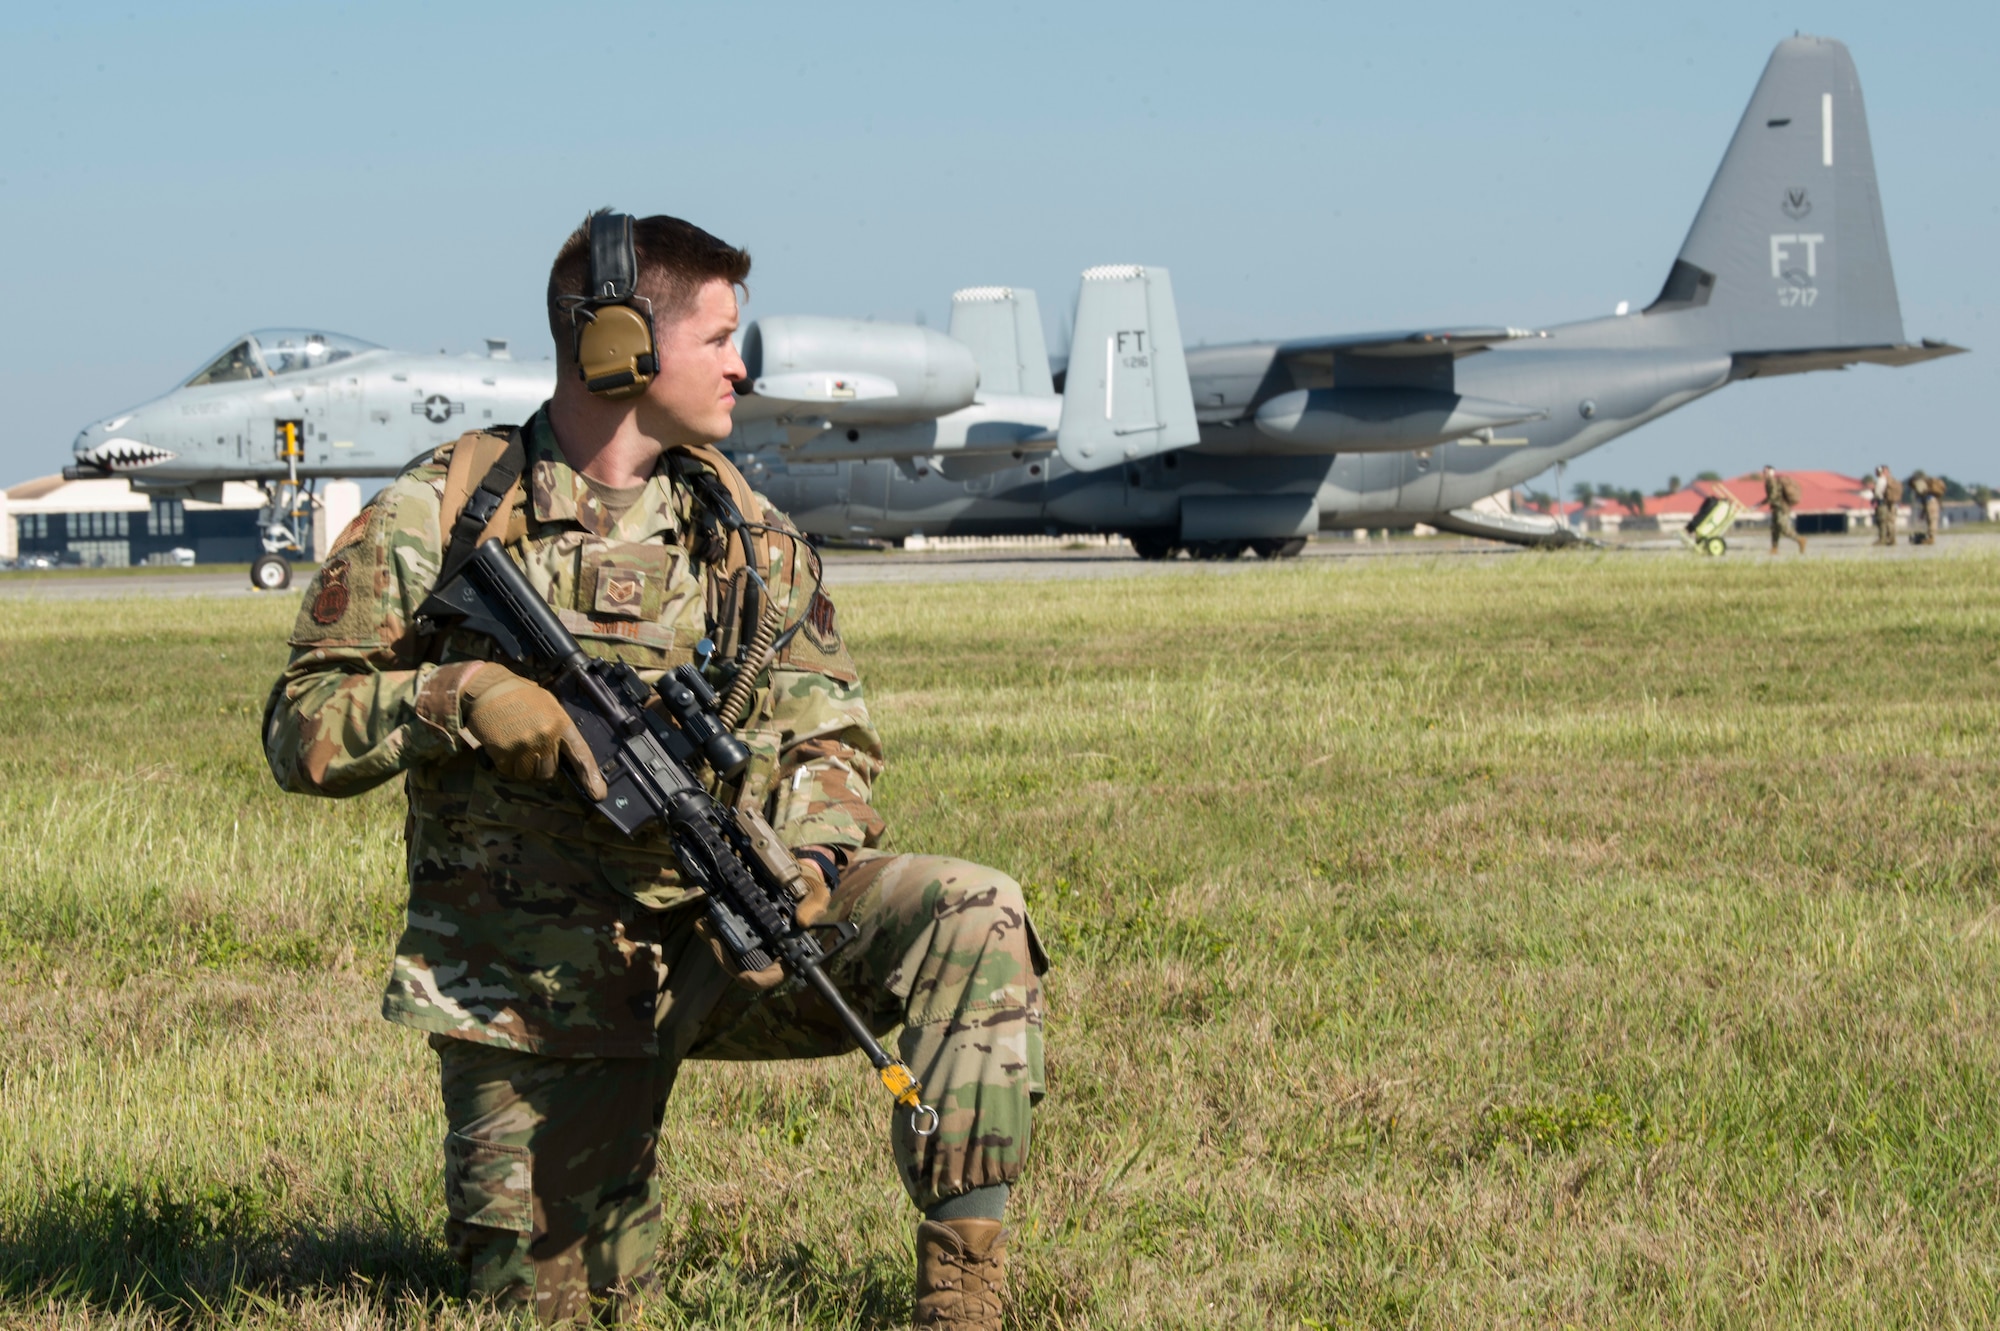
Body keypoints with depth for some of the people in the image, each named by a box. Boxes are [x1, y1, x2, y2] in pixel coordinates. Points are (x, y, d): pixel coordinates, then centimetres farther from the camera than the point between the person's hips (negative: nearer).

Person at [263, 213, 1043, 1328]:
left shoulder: (742, 526, 6)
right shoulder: (438, 520, -5)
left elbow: (829, 729, 9)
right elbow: (302, 732, -4)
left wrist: (811, 855, -13)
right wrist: (460, 697, -22)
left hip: (724, 933, 3)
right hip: (533, 977, -2)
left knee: (972, 914, -22)